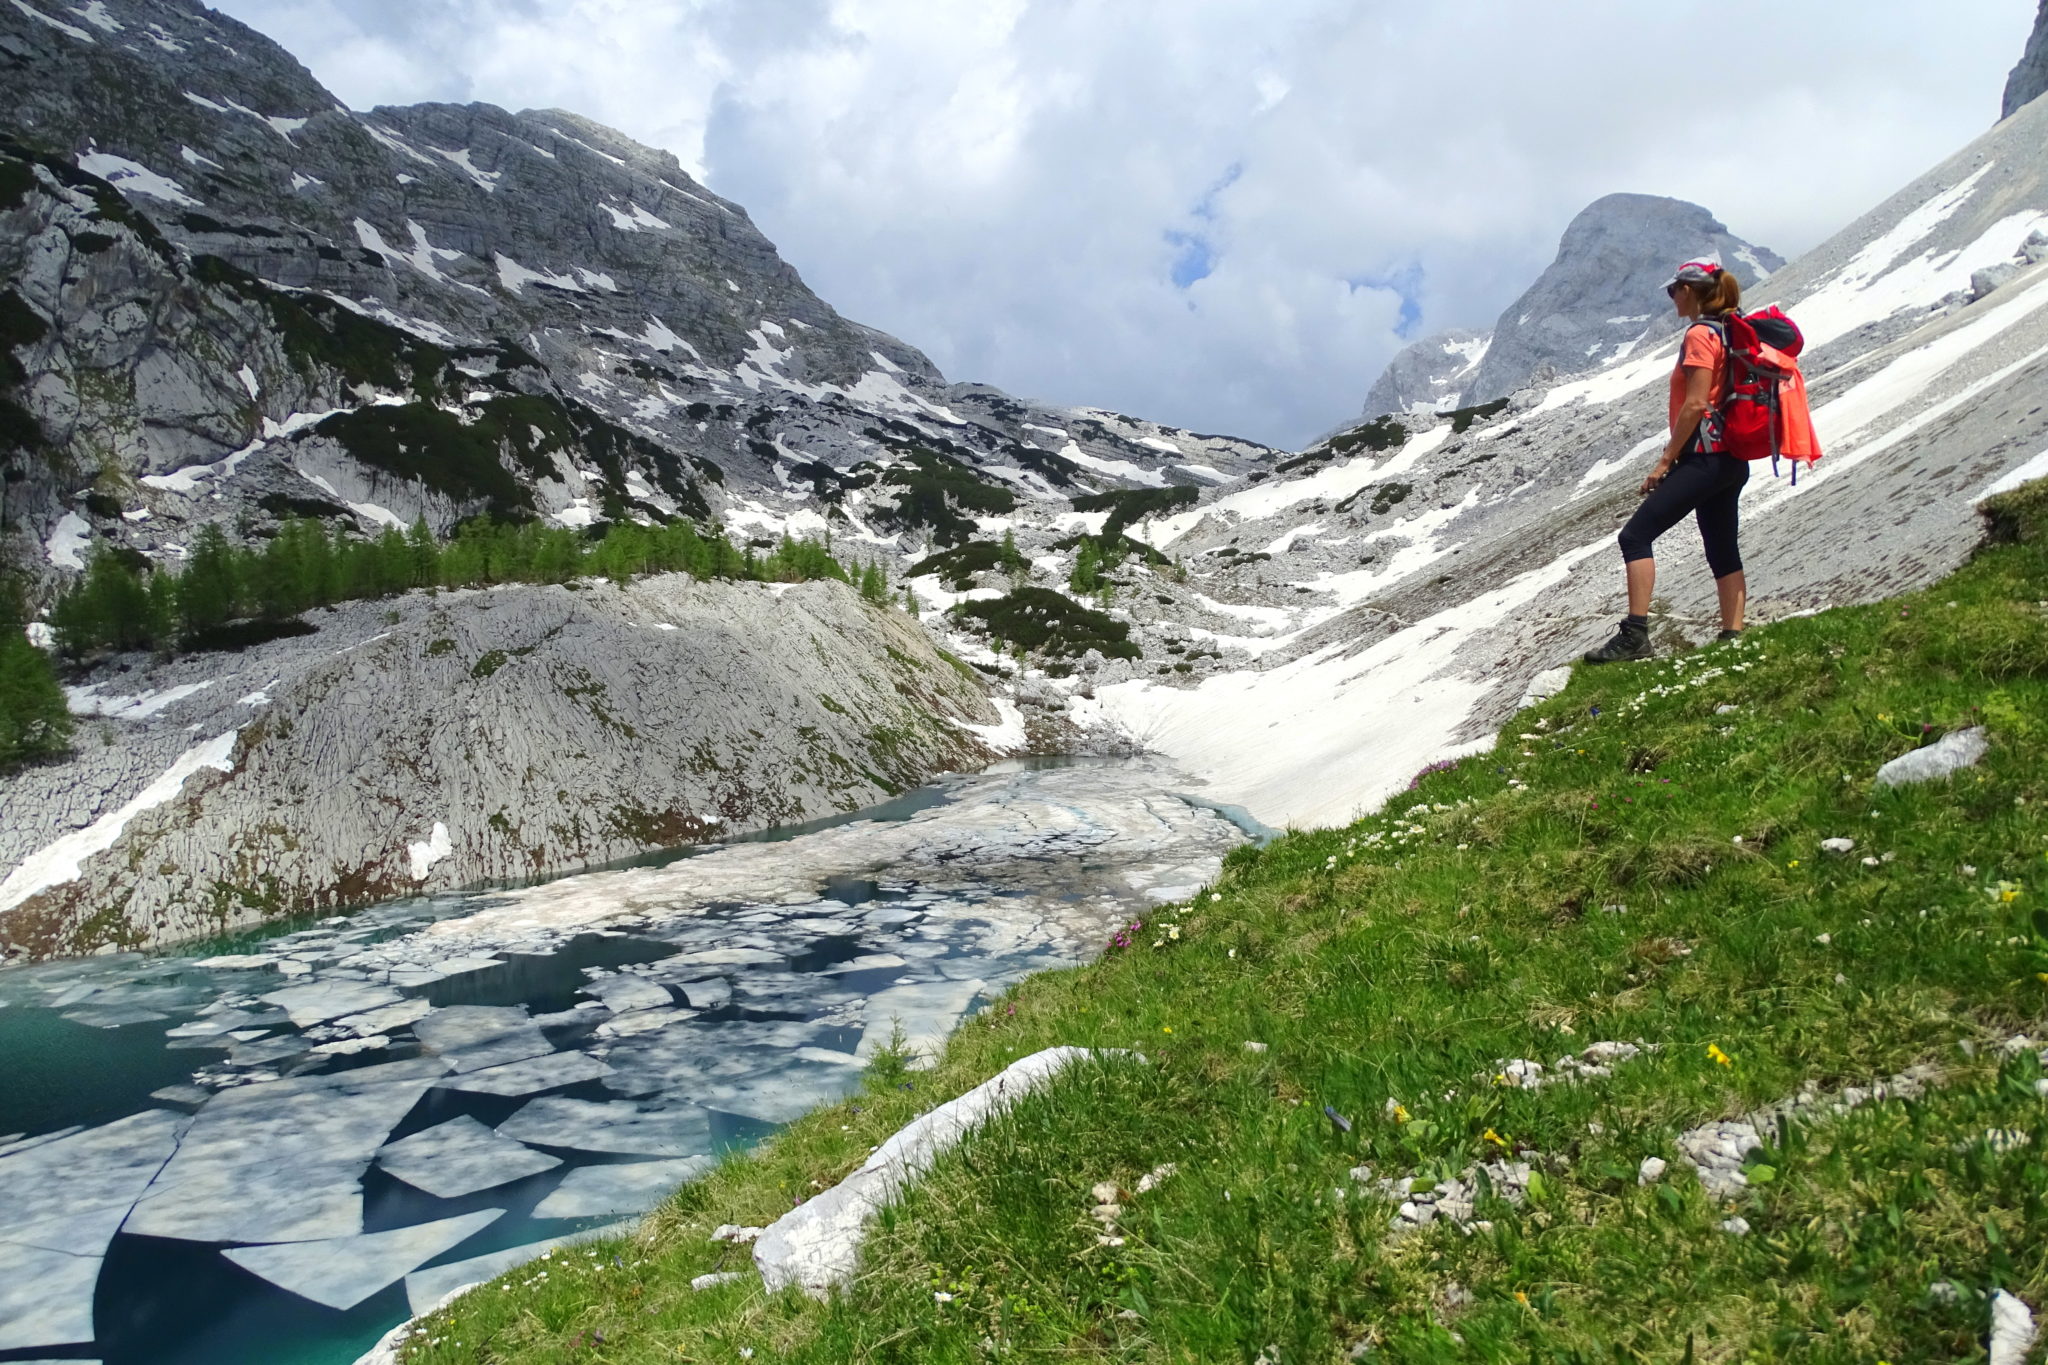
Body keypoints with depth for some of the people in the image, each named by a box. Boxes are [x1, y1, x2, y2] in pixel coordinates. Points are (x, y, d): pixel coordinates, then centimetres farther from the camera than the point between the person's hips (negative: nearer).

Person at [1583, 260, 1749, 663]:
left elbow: (1695, 404, -18)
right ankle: (1733, 637, 14)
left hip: (1704, 457, -10)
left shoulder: (1699, 335, -11)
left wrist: (1665, 460, -14)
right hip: (1732, 459, 10)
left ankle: (1634, 636, -16)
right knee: (1722, 550, 12)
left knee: (1635, 536, -11)